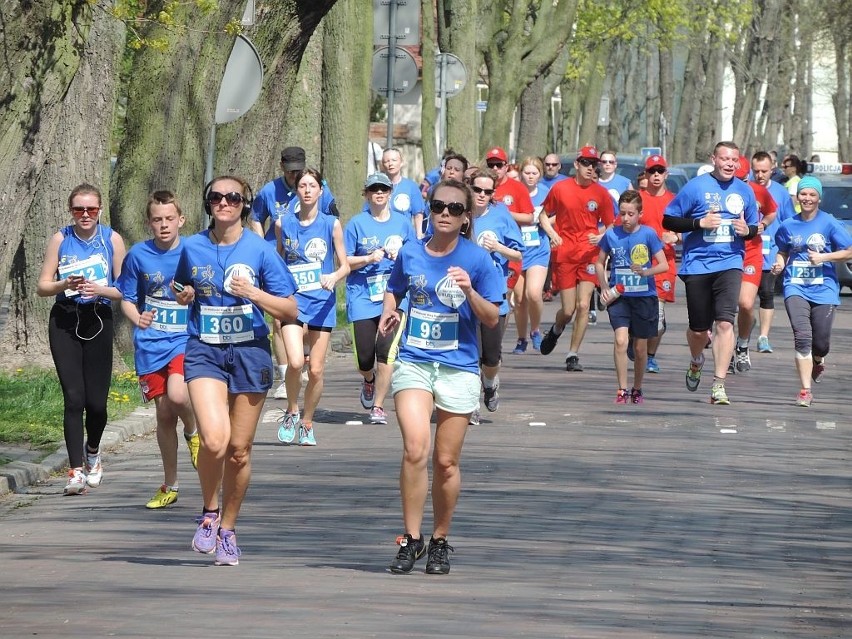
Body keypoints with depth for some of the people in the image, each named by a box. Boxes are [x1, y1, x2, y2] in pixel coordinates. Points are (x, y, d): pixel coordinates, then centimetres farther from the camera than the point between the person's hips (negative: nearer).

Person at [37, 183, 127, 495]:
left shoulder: (112, 239, 1)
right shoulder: (60, 239, 2)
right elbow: (42, 286, 3)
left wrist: (101, 290, -16)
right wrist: (65, 284, -16)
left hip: (99, 322, 0)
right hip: (65, 323, 0)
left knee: (96, 402, 0)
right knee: (74, 398, -11)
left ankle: (92, 453, 30)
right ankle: (76, 471, -11)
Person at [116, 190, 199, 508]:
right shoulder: (138, 255, 0)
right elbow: (127, 299, 7)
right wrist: (138, 319, -12)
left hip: (187, 339, -2)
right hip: (152, 343, 2)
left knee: (177, 394, -28)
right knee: (164, 413, 5)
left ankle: (193, 432, 7)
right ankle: (169, 486, 19)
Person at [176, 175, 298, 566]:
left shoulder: (260, 251, -2)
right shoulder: (192, 248, 5)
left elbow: (290, 310, -1)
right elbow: (180, 288, 25)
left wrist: (252, 293, -15)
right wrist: (182, 294, 2)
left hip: (249, 353, 0)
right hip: (205, 351, 0)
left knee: (239, 450, 5)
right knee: (214, 439, -21)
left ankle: (227, 529, 24)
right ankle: (208, 513, 3)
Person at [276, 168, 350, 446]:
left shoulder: (332, 225, 1)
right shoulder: (283, 224, 4)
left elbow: (345, 266, 4)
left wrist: (334, 277, -16)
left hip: (322, 302, 1)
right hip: (292, 300, -1)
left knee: (316, 370, 2)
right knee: (295, 361, -20)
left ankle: (307, 423, 22)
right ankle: (291, 412, 4)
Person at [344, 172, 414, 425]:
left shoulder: (402, 223, 8)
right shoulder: (357, 224, 2)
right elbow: (344, 261, 1)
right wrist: (369, 258, -14)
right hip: (362, 298, 0)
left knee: (386, 352, -14)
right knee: (365, 358, 1)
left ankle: (378, 406, 0)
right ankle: (369, 381, 38)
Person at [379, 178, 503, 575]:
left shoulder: (476, 259, -3)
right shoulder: (410, 254, 5)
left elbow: (492, 319, -2)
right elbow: (394, 289, 24)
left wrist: (470, 291, -19)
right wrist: (389, 311, 3)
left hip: (458, 367, -1)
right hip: (413, 362, 1)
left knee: (446, 461, 5)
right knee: (415, 449, -17)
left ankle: (440, 542, 22)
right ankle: (411, 539, -8)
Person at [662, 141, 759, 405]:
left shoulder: (744, 191, 9)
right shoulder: (696, 186, -2)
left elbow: (754, 227, 21)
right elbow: (668, 220, -1)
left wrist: (747, 230, -3)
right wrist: (699, 222, -14)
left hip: (729, 263, 1)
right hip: (697, 264, -1)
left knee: (725, 322, -16)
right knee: (698, 328, 8)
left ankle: (719, 384, -14)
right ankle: (696, 361, 43)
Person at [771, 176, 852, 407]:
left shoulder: (829, 223, -3)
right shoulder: (788, 226, 6)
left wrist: (823, 257, -13)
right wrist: (779, 264, -1)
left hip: (823, 289, -1)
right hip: (796, 288, 1)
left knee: (821, 342, 4)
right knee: (802, 336, -15)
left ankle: (817, 361, 43)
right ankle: (806, 390, -12)